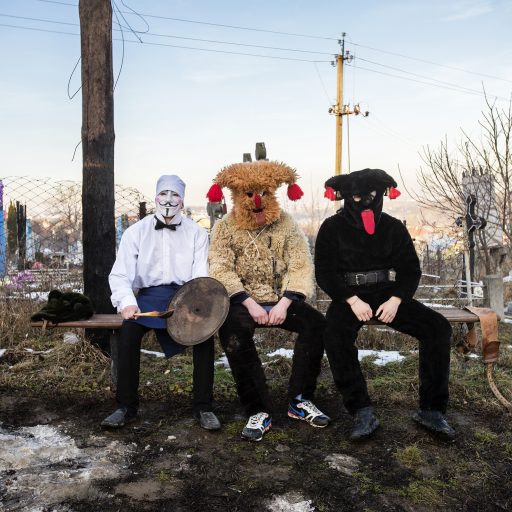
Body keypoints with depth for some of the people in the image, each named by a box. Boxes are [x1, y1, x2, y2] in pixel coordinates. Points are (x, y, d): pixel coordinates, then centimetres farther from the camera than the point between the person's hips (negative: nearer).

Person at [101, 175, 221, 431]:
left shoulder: (196, 233, 6)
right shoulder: (136, 232, 6)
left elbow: (201, 275, -2)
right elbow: (120, 274, -2)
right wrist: (127, 302, -23)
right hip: (148, 295, 1)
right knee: (128, 330, -29)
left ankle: (203, 407, -14)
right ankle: (126, 406, -12)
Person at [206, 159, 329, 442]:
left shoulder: (286, 224, 5)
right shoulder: (224, 228, 3)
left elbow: (301, 267, -4)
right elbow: (221, 270, -8)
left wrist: (284, 304, -19)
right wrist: (250, 303, -21)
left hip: (281, 299, 2)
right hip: (242, 301, -1)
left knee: (317, 324, -23)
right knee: (233, 333, -33)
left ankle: (299, 401, -9)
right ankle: (259, 411, -22)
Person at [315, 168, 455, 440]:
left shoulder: (394, 228, 8)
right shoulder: (332, 228, 1)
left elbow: (411, 270, 6)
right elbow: (324, 272, -5)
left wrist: (395, 299, -12)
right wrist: (352, 300, -18)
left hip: (387, 294, 3)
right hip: (349, 296, -2)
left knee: (438, 327, -17)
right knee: (335, 334, -35)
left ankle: (431, 409, -10)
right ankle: (362, 412, -27)